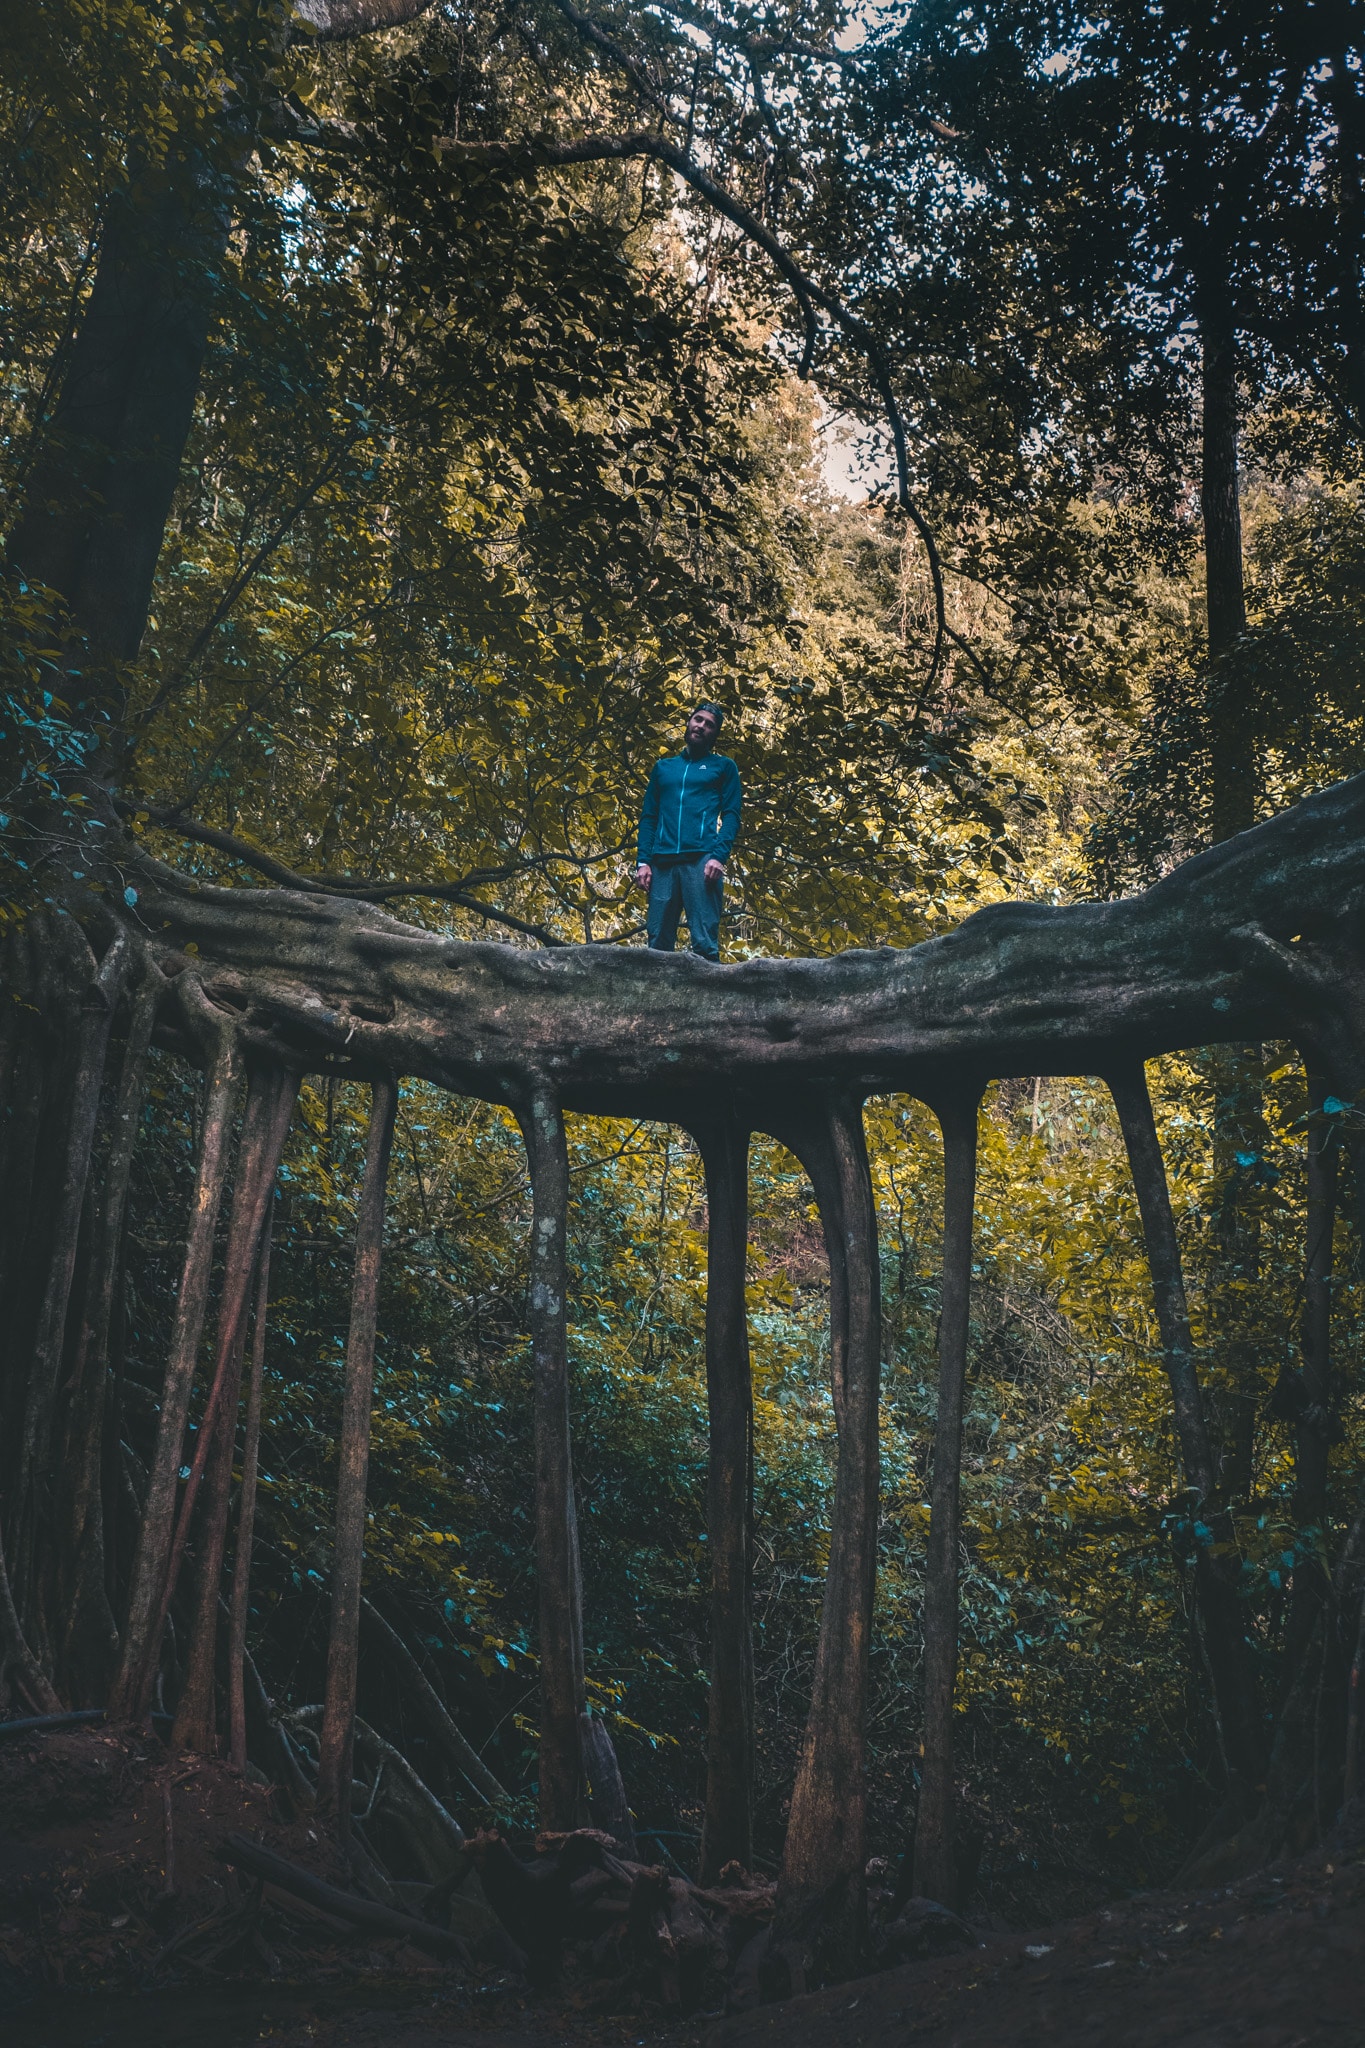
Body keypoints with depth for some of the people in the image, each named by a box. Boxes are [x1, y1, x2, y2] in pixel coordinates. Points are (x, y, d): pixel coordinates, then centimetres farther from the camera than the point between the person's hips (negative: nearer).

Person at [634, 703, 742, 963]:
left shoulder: (723, 766, 16)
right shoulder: (662, 767, 25)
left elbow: (731, 815, 5)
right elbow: (648, 817, 20)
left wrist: (718, 856, -11)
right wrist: (643, 861, 5)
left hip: (701, 860, -3)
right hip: (662, 862, 3)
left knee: (704, 943, -13)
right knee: (658, 944, -3)